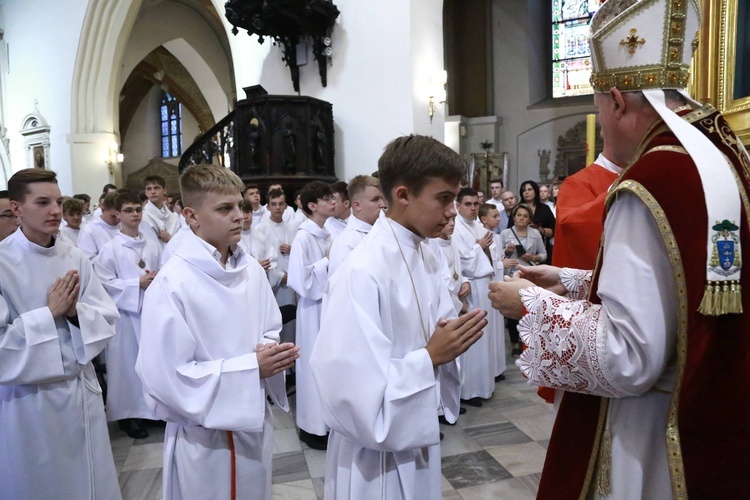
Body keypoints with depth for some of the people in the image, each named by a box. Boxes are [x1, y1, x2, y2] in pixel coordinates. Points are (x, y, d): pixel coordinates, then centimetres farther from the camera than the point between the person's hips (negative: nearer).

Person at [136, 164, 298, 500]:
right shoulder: (171, 285, -20)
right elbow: (165, 378, -22)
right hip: (205, 438, -5)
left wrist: (270, 352, -13)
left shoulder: (251, 270, -1)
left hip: (255, 424, 6)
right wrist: (252, 367, -24)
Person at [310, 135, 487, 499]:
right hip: (376, 450, -7)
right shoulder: (362, 273, -28)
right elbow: (353, 392, -28)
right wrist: (430, 357, -25)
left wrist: (452, 338, -9)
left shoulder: (424, 254, -1)